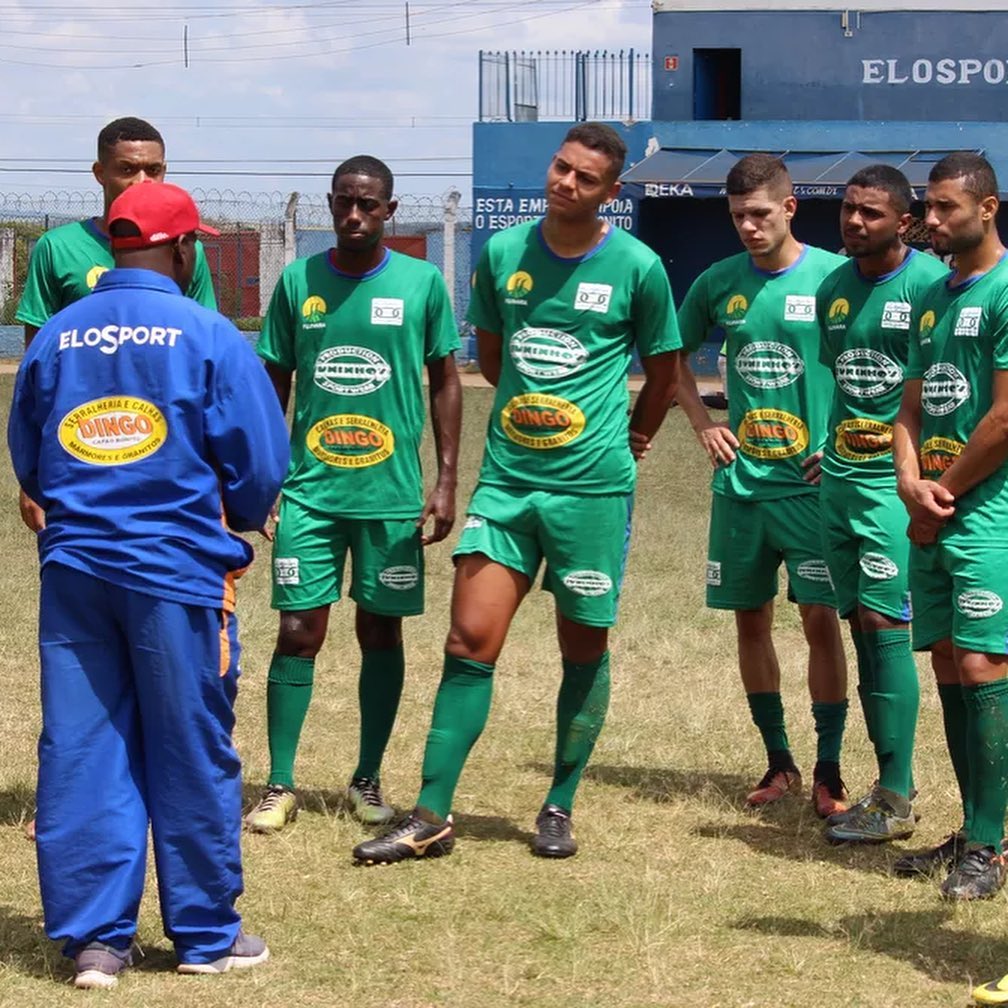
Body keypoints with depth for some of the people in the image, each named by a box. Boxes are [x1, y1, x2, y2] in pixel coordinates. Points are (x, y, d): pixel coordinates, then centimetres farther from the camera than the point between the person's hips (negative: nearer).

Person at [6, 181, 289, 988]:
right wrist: (231, 528, 15)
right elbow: (262, 463, -6)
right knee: (192, 755, 7)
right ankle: (205, 935, 16)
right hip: (178, 569, -4)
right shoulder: (206, 335, -8)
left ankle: (92, 937, 9)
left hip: (73, 570, 4)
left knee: (80, 754, 7)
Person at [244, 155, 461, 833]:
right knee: (299, 630, -3)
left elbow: (445, 382, 6)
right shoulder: (298, 282, 3)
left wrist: (447, 482, 1)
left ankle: (368, 780, 21)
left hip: (393, 493, 0)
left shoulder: (423, 283, 0)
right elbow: (274, 383, 9)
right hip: (310, 490, 0)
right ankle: (281, 786, 5)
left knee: (382, 631, 8)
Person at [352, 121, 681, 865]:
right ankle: (431, 817, 0)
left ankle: (560, 807, 21)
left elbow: (663, 371, 9)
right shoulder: (503, 253, 3)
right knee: (470, 641, -3)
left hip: (592, 484, -2)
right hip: (506, 478, 2)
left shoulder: (638, 268, -5)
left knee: (585, 648, 7)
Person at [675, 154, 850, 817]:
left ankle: (829, 769, 2)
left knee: (821, 618, -7)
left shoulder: (834, 276, -6)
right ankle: (779, 763, 21)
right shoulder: (720, 282, 5)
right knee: (751, 619, 8)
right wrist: (702, 424, 8)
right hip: (741, 482, 4)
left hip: (811, 483, -4)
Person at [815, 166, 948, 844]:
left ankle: (897, 800, -5)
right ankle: (892, 784, 17)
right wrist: (830, 444, 15)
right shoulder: (834, 287, 12)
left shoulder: (931, 284, -10)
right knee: (860, 626, 9)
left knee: (883, 622, -10)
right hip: (838, 479, 8)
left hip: (897, 478, -7)